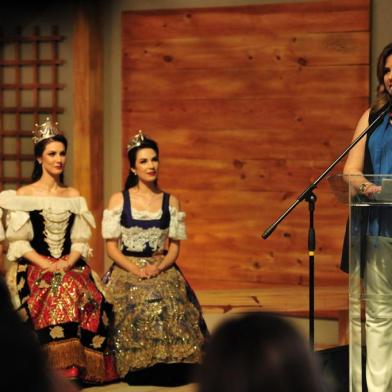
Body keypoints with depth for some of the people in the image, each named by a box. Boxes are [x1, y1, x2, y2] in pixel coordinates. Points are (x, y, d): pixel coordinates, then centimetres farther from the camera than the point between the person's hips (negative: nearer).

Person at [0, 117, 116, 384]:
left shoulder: (74, 196, 16)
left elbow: (80, 240, 12)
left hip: (71, 266, 3)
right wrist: (45, 264, -14)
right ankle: (62, 368, -28)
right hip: (35, 267, -3)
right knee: (62, 295, -34)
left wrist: (69, 262, -8)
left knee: (92, 299, -28)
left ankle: (77, 366, -21)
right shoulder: (23, 195, 5)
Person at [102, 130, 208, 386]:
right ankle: (138, 370, -20)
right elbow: (111, 247, 2)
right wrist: (135, 269, -15)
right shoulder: (119, 200, 5)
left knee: (171, 305, -30)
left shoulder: (171, 201, 10)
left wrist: (158, 268, -12)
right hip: (126, 270, -1)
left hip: (162, 269, 1)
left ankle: (167, 370, -20)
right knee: (135, 304, -32)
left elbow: (174, 247, 9)